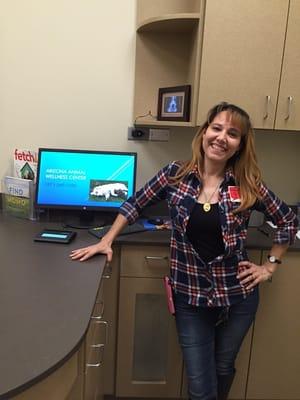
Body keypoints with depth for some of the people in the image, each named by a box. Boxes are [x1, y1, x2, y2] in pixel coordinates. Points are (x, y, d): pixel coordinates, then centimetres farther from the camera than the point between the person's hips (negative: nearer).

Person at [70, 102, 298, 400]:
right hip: (190, 296, -1)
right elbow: (135, 205, 2)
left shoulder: (248, 185, -8)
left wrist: (270, 266, 4)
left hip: (237, 295, 1)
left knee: (223, 370, 23)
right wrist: (106, 242, -2)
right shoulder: (175, 174, -8)